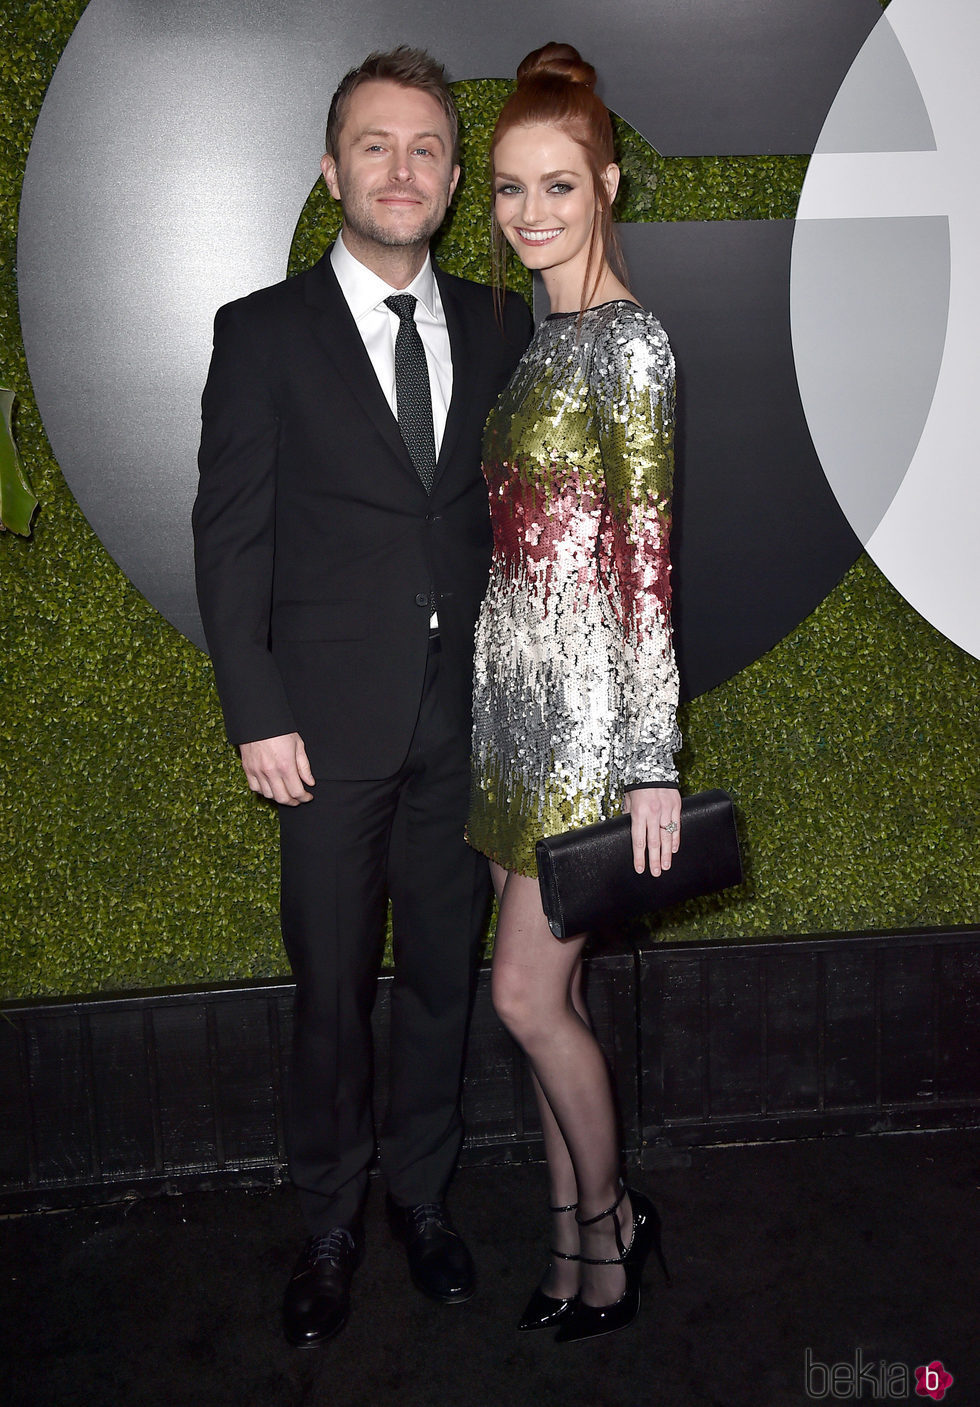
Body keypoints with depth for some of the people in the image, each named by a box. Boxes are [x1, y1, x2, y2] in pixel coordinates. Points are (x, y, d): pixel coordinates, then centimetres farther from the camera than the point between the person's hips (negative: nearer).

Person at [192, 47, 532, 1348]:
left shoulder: (498, 329, 8)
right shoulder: (264, 334, -1)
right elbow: (230, 539, -3)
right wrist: (259, 717, -9)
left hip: (466, 720, 3)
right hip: (333, 727, -2)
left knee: (444, 973, 14)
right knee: (332, 989, 9)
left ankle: (420, 1194, 35)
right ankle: (330, 1225, 30)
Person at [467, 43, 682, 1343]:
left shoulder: (629, 339, -10)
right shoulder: (535, 335, 14)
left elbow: (648, 556, -16)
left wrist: (654, 758, -17)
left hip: (586, 699, -8)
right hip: (519, 693, 8)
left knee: (528, 994, -1)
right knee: (552, 990, 14)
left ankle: (608, 1219, 25)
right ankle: (581, 1237, 30)